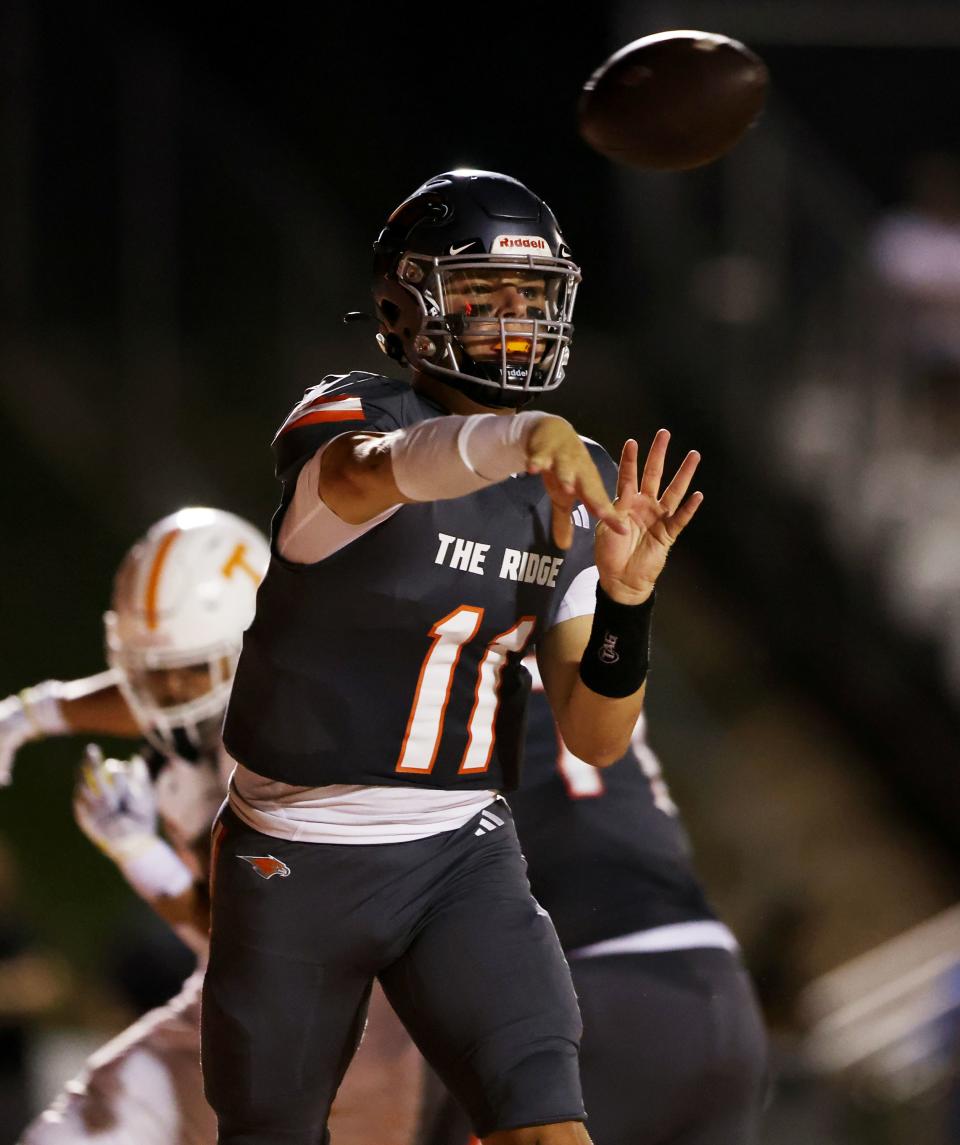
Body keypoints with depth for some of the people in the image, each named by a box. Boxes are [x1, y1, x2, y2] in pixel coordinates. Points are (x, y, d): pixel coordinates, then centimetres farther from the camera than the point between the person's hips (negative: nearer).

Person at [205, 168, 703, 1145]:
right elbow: (375, 472, -42)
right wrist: (517, 437, -62)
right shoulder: (343, 421, -13)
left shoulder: (575, 490, 4)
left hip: (462, 848, 3)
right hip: (299, 858, -3)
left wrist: (624, 599, -17)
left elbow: (596, 740, 3)